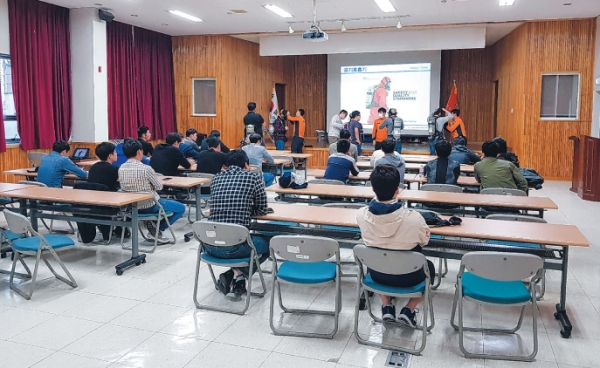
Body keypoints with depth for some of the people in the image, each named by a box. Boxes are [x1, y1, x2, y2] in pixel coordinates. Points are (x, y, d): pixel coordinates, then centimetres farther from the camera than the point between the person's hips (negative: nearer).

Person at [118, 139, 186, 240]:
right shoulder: (146, 168, -22)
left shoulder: (121, 168, -4)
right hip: (149, 205, -7)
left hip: (131, 206, 7)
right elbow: (159, 186, -9)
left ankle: (152, 225, 15)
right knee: (181, 208, 12)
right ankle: (158, 229, 4)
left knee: (164, 201, 34)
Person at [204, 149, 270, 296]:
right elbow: (262, 210, 9)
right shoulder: (253, 177, 1)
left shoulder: (216, 178, 12)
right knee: (267, 244, 25)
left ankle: (233, 275, 20)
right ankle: (238, 274, 8)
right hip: (234, 246, -5)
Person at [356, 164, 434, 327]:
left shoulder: (361, 214, -23)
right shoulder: (413, 218, -31)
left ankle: (387, 308, 24)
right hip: (407, 277, -2)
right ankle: (408, 310, 17)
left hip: (377, 274, 2)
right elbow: (424, 241, -7)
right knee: (429, 266, 31)